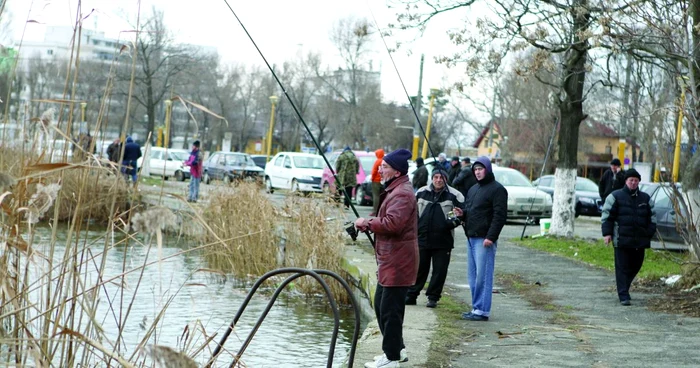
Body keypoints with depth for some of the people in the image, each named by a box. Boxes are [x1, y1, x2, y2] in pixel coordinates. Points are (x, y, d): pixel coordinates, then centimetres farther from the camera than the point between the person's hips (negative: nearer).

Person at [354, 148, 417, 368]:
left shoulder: (402, 194, -17)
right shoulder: (394, 190, 18)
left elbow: (392, 224, -30)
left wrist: (367, 222, -16)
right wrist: (369, 223, 5)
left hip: (397, 263, -11)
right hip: (389, 261, 11)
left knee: (390, 310, -7)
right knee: (381, 306, 18)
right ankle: (397, 349, 28)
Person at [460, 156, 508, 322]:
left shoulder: (497, 189, -7)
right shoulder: (473, 189, 20)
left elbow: (500, 215, -14)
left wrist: (491, 237, -20)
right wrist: (462, 213, 4)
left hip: (485, 239, -9)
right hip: (471, 238, 9)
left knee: (483, 276, -9)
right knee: (473, 275, 9)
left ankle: (482, 310, -7)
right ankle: (476, 308, 14)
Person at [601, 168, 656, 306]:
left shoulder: (645, 198, 14)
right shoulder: (615, 196, 1)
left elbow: (652, 217, 18)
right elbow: (607, 216, 0)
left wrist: (649, 234, 8)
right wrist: (607, 233, -8)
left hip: (640, 240, 4)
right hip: (622, 240, -4)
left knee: (635, 266, 10)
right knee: (622, 268, -6)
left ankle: (623, 288, 31)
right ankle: (624, 296, -6)